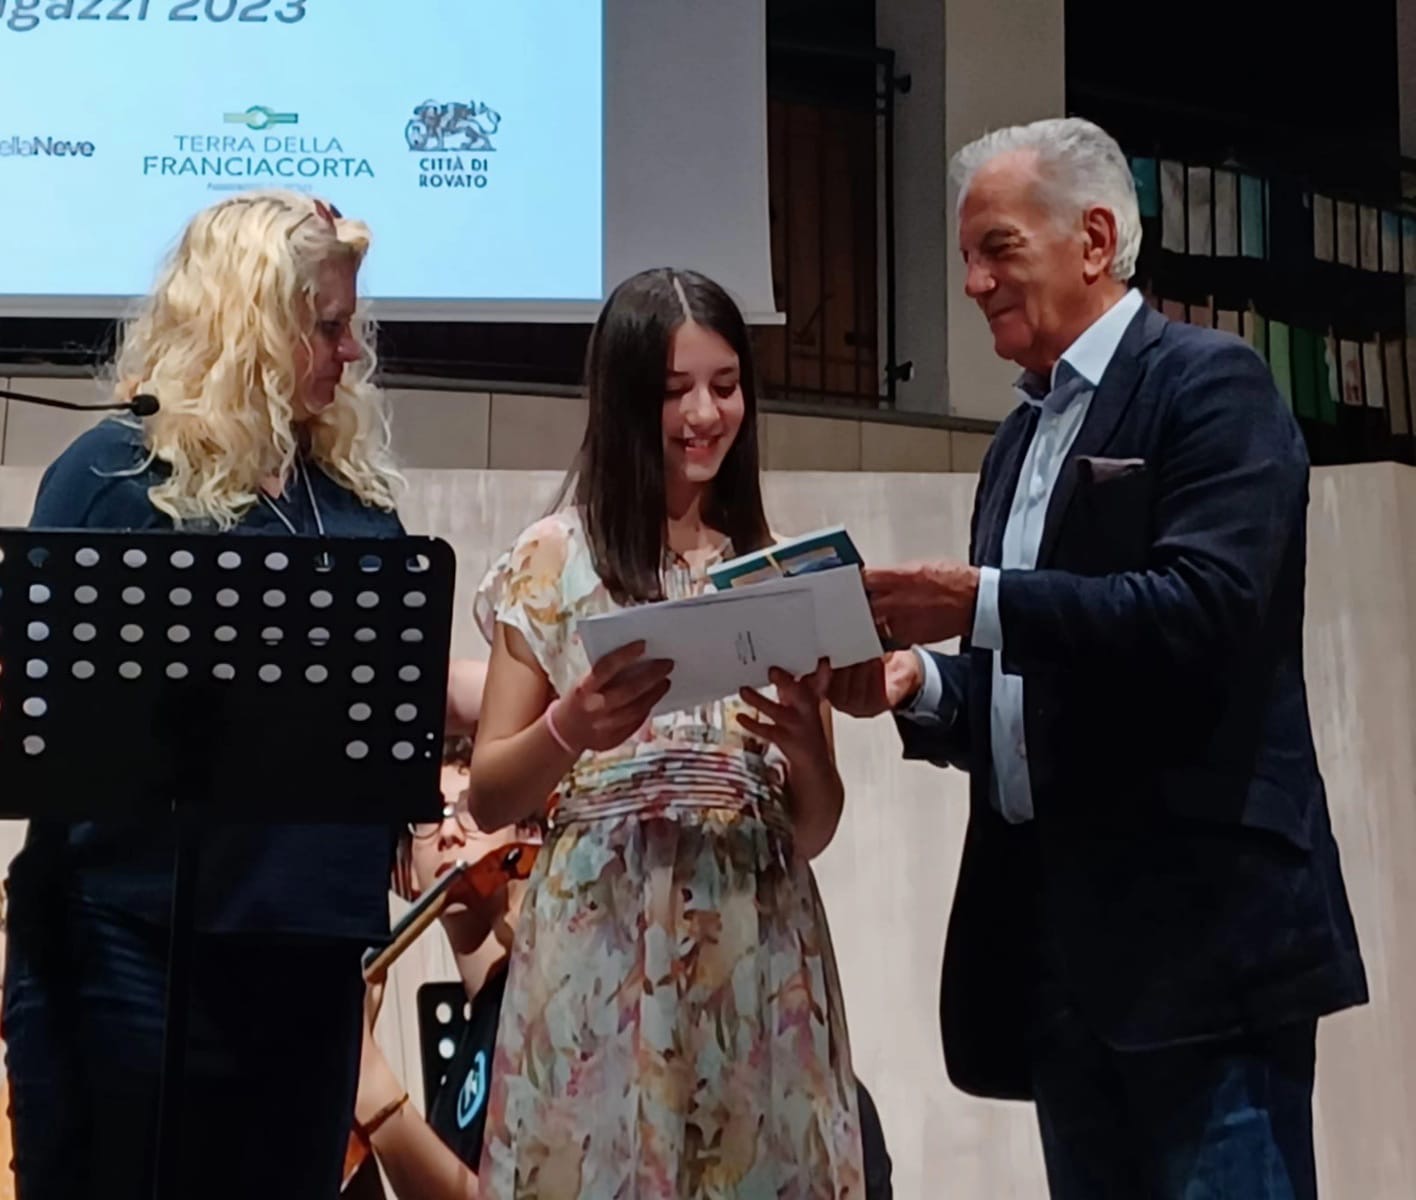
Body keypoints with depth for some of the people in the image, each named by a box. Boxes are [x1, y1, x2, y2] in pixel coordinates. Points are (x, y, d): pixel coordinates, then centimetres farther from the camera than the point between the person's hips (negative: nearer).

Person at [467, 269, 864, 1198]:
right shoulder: (556, 558, 1)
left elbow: (814, 831, 10)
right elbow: (490, 798, 1)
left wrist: (805, 744, -12)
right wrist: (571, 730, -19)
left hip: (759, 955, 3)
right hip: (604, 951, -2)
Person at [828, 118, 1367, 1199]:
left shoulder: (1209, 383, -5)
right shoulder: (1023, 437, 20)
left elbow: (1204, 610, -20)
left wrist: (983, 603, -23)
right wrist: (920, 685, 3)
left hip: (1197, 918, -8)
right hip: (1057, 926, 8)